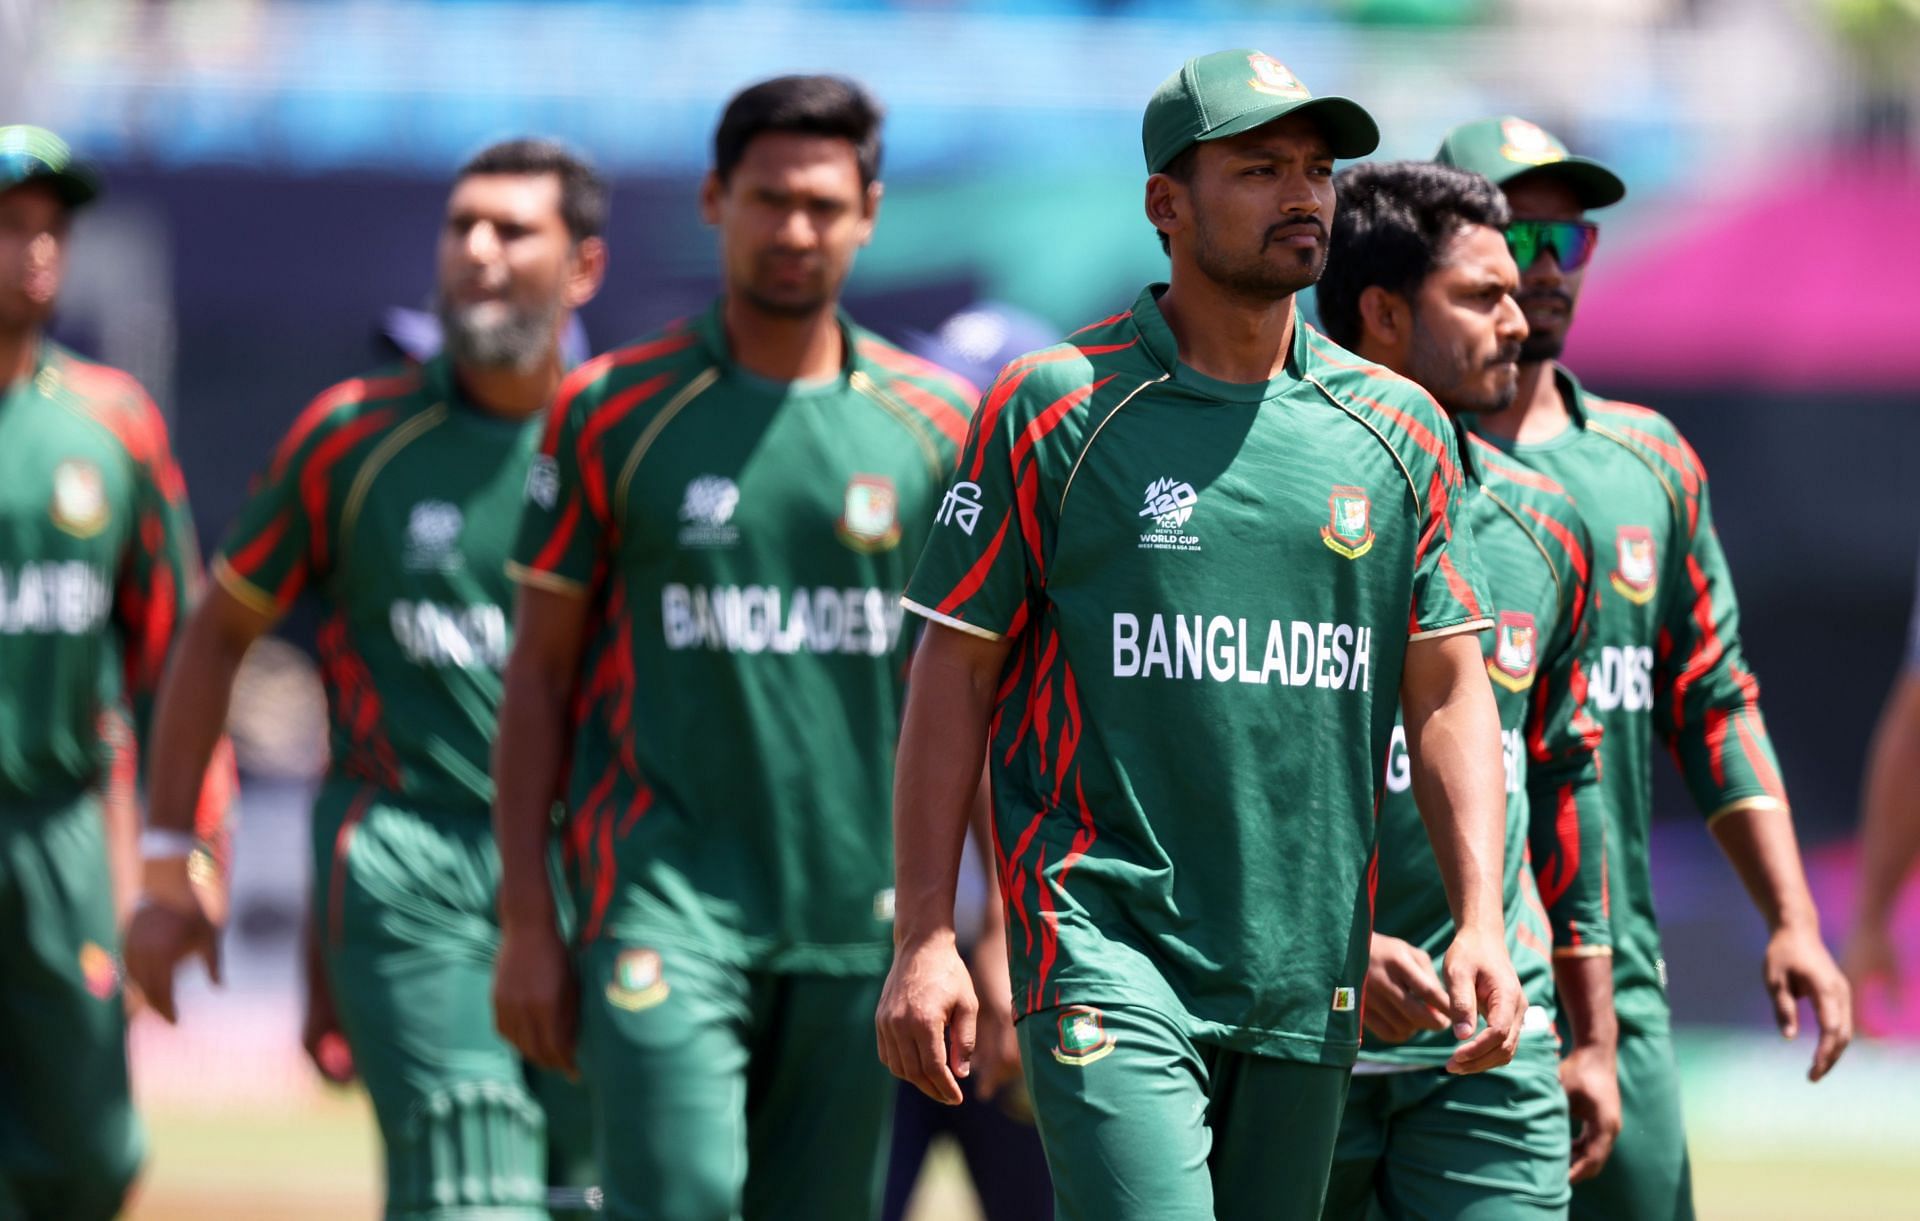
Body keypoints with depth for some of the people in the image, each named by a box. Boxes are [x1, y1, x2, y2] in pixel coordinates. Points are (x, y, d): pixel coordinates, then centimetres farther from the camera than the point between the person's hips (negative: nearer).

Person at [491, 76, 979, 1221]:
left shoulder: (938, 425, 7)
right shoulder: (614, 410, 2)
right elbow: (540, 673, 5)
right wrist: (528, 921, -1)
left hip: (859, 914, 3)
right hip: (666, 904, -2)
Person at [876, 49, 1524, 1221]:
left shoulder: (1400, 430, 10)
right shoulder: (1053, 409, -1)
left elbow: (1449, 689, 11)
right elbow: (955, 672, 0)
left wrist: (1481, 924, -1)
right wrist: (926, 937, -6)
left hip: (1311, 975, 4)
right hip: (1110, 950, -4)